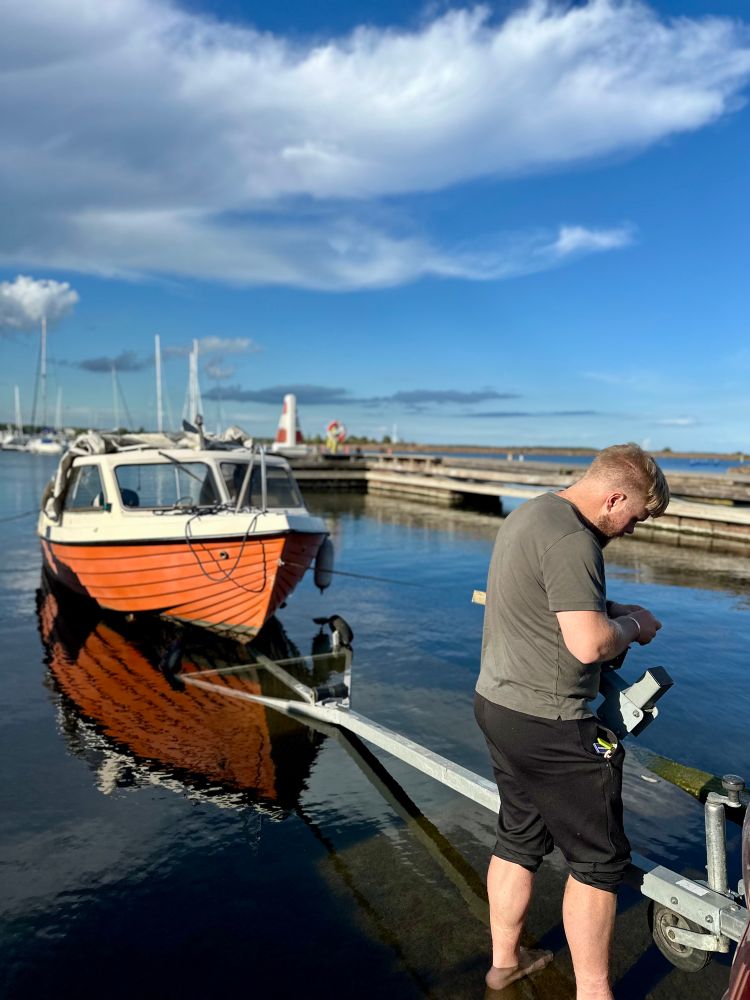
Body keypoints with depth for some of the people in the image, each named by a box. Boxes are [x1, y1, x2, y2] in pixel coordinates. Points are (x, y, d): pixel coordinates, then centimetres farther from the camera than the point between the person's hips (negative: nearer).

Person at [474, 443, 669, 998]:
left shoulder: (528, 513, 9)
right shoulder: (571, 539, -23)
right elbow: (590, 644, -28)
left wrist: (610, 608, 9)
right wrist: (633, 625, -7)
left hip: (498, 703, 10)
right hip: (549, 724, -10)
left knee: (519, 839, 23)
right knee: (599, 859, 10)